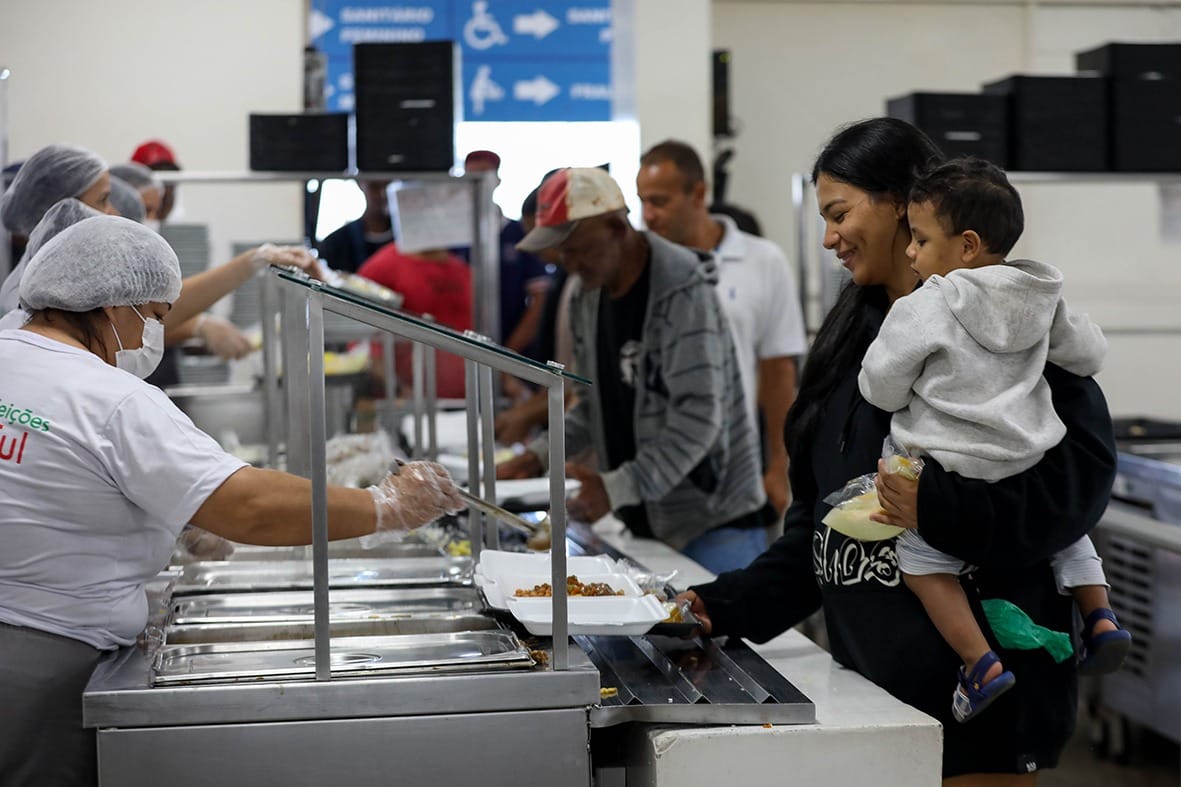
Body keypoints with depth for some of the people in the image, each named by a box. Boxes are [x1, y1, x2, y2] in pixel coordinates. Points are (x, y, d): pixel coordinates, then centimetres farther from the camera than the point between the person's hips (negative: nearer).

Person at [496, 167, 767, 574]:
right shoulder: (587, 296, 9)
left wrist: (618, 488, -29)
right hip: (644, 522, 7)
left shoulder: (684, 292, -17)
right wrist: (539, 455, 4)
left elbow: (698, 417, -23)